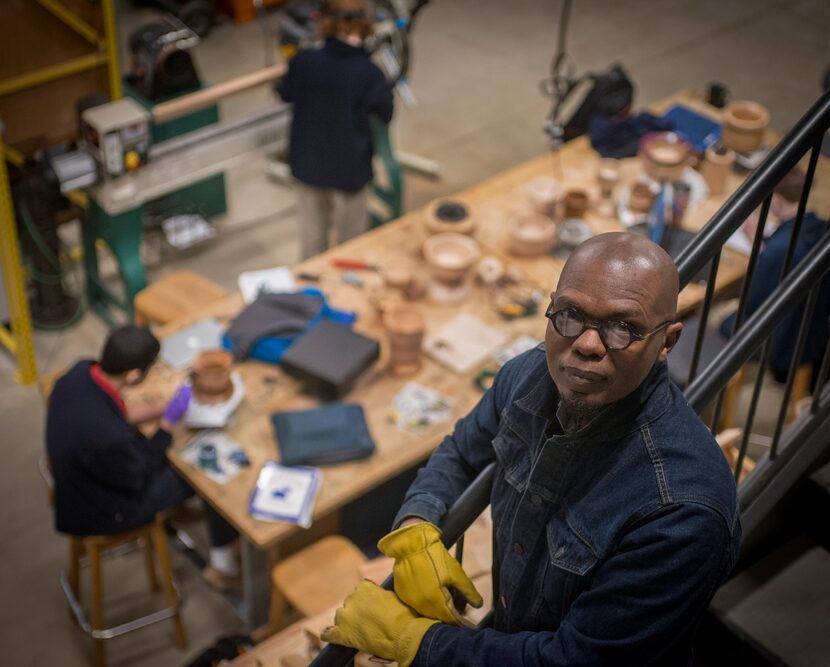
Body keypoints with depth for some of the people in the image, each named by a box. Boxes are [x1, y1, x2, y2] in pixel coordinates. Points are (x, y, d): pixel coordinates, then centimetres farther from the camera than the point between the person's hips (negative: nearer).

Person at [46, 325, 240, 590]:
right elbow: (138, 479, -20)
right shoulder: (109, 437, -42)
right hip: (101, 511, -7)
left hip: (86, 477, 7)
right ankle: (224, 563, 26)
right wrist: (169, 421, -17)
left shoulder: (82, 370, -20)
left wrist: (163, 409, -1)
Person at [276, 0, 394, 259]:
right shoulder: (369, 73, -23)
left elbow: (285, 92, 5)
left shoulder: (304, 61, -16)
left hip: (307, 165, 3)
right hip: (349, 170, -3)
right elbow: (386, 113, -5)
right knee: (350, 239, 19)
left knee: (313, 237, 22)